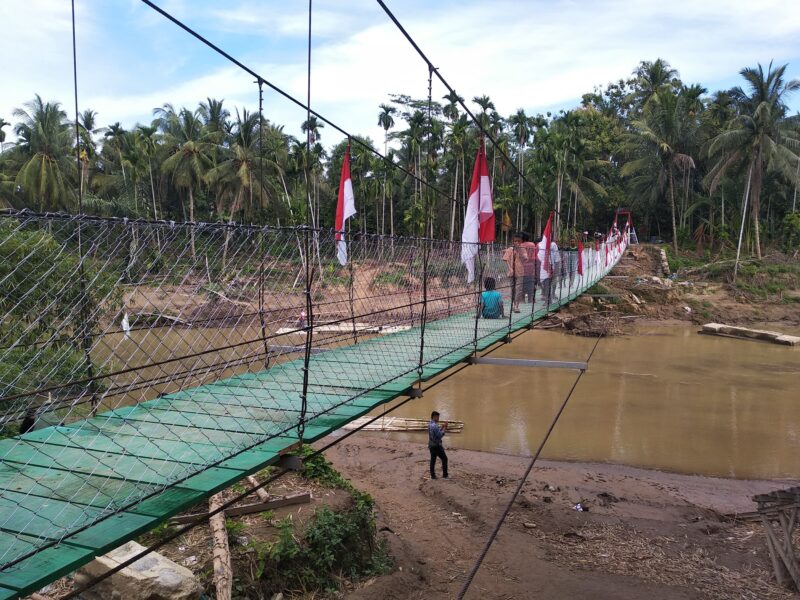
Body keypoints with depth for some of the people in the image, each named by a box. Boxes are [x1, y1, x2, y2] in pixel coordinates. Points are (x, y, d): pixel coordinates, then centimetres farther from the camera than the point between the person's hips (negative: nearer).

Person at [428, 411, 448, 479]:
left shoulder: (430, 424, 9)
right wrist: (444, 428, -13)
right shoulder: (435, 425, -22)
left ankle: (433, 475, 11)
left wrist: (441, 427, 8)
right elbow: (440, 435, -22)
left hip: (431, 445, 9)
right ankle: (445, 475, 7)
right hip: (437, 446, -9)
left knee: (433, 460, 10)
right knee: (444, 458, 3)